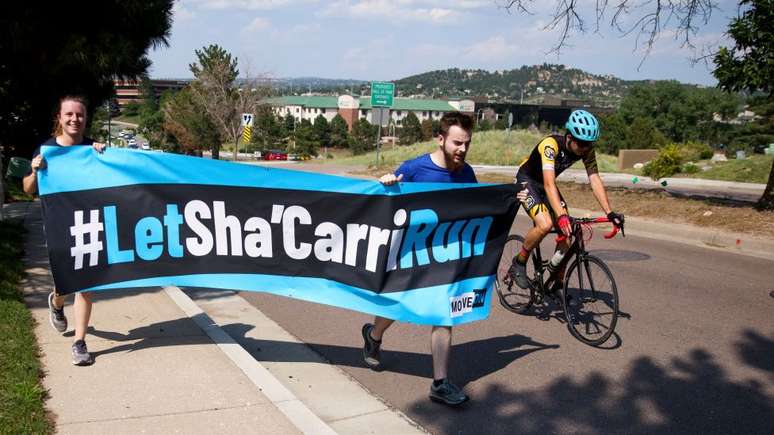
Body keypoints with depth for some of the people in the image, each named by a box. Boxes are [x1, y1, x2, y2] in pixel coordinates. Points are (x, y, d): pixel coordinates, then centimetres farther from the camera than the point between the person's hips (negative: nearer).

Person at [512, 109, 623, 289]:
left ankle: (557, 284, 8)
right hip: (527, 181, -6)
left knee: (567, 233, -6)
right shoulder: (551, 145, -35)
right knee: (545, 225, -29)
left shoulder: (587, 150, -16)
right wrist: (561, 216, -55)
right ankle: (519, 262, -5)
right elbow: (549, 184, -44)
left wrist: (609, 213, -27)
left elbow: (595, 180, -17)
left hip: (544, 184, 6)